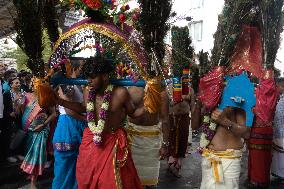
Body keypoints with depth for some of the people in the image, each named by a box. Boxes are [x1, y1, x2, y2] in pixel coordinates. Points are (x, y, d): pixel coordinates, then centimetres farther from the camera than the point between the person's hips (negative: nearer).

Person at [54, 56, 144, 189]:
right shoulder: (88, 91, -4)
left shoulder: (120, 93, -19)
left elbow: (132, 113, -5)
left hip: (112, 142, -4)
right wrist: (59, 101, 13)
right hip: (90, 141, 5)